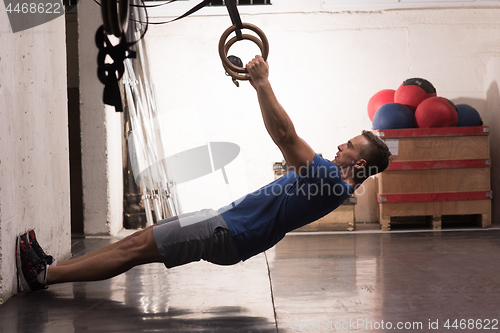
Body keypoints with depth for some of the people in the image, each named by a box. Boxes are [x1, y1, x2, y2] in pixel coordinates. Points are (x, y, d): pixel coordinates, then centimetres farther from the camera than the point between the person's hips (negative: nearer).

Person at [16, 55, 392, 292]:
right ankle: (52, 267, 8)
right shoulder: (329, 176, 14)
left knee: (138, 247, -9)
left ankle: (43, 275, -6)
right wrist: (260, 85, 23)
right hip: (227, 219, 9)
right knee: (142, 238, 6)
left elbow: (285, 136, -26)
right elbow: (287, 138, 25)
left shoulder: (332, 182, -17)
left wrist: (263, 83, -23)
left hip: (227, 235, -9)